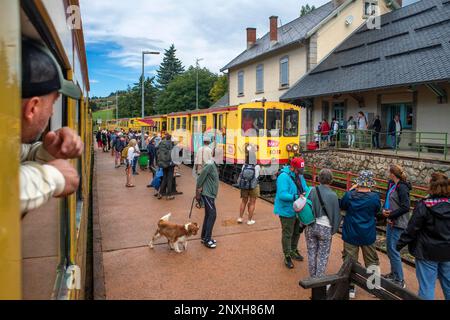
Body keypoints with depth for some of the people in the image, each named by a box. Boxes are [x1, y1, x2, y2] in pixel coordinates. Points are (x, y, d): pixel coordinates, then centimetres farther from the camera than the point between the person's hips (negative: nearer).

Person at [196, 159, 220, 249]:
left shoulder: (214, 166, 12)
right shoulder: (210, 165, -17)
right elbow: (200, 179, -17)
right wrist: (198, 193, -10)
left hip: (211, 195, 9)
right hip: (207, 194, -9)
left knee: (208, 216, 14)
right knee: (212, 215, -9)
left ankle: (204, 237, 24)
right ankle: (207, 240, -3)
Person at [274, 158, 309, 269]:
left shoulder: (298, 176, 5)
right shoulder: (284, 177, -23)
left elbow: (305, 188, 9)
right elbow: (282, 195, -31)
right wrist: (296, 197, -40)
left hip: (297, 210, 9)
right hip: (287, 211, -9)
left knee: (297, 232, 23)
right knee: (287, 234, 3)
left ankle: (293, 251, 43)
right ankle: (287, 257, 18)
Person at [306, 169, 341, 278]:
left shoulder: (312, 191, -8)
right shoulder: (333, 195, -11)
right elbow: (336, 214, -3)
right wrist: (334, 229, 11)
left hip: (310, 226, 2)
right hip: (325, 228, -2)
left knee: (312, 252, 17)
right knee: (323, 255, 11)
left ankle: (312, 277, 30)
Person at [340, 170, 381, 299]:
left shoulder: (349, 195, -16)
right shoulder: (375, 197, -17)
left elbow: (342, 206, 5)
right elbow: (377, 211, 4)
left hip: (350, 235, 0)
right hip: (368, 235, 1)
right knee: (372, 262, 19)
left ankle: (350, 288, 19)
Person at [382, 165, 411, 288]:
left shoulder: (402, 187, -19)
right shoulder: (391, 185, 7)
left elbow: (405, 207, -22)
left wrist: (391, 215, -16)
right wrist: (384, 210, -4)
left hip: (398, 223, -9)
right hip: (391, 221, 9)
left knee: (393, 249, -5)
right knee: (389, 247, 18)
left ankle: (400, 281, 7)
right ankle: (393, 274, 35)